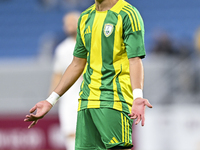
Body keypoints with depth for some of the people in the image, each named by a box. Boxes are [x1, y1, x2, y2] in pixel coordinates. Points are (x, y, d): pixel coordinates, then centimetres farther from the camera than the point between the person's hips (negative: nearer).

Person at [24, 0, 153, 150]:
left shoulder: (128, 14, -4)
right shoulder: (85, 17, 17)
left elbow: (135, 60, -13)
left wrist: (138, 97, -29)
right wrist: (51, 101, 22)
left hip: (115, 99, -6)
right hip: (87, 101, 6)